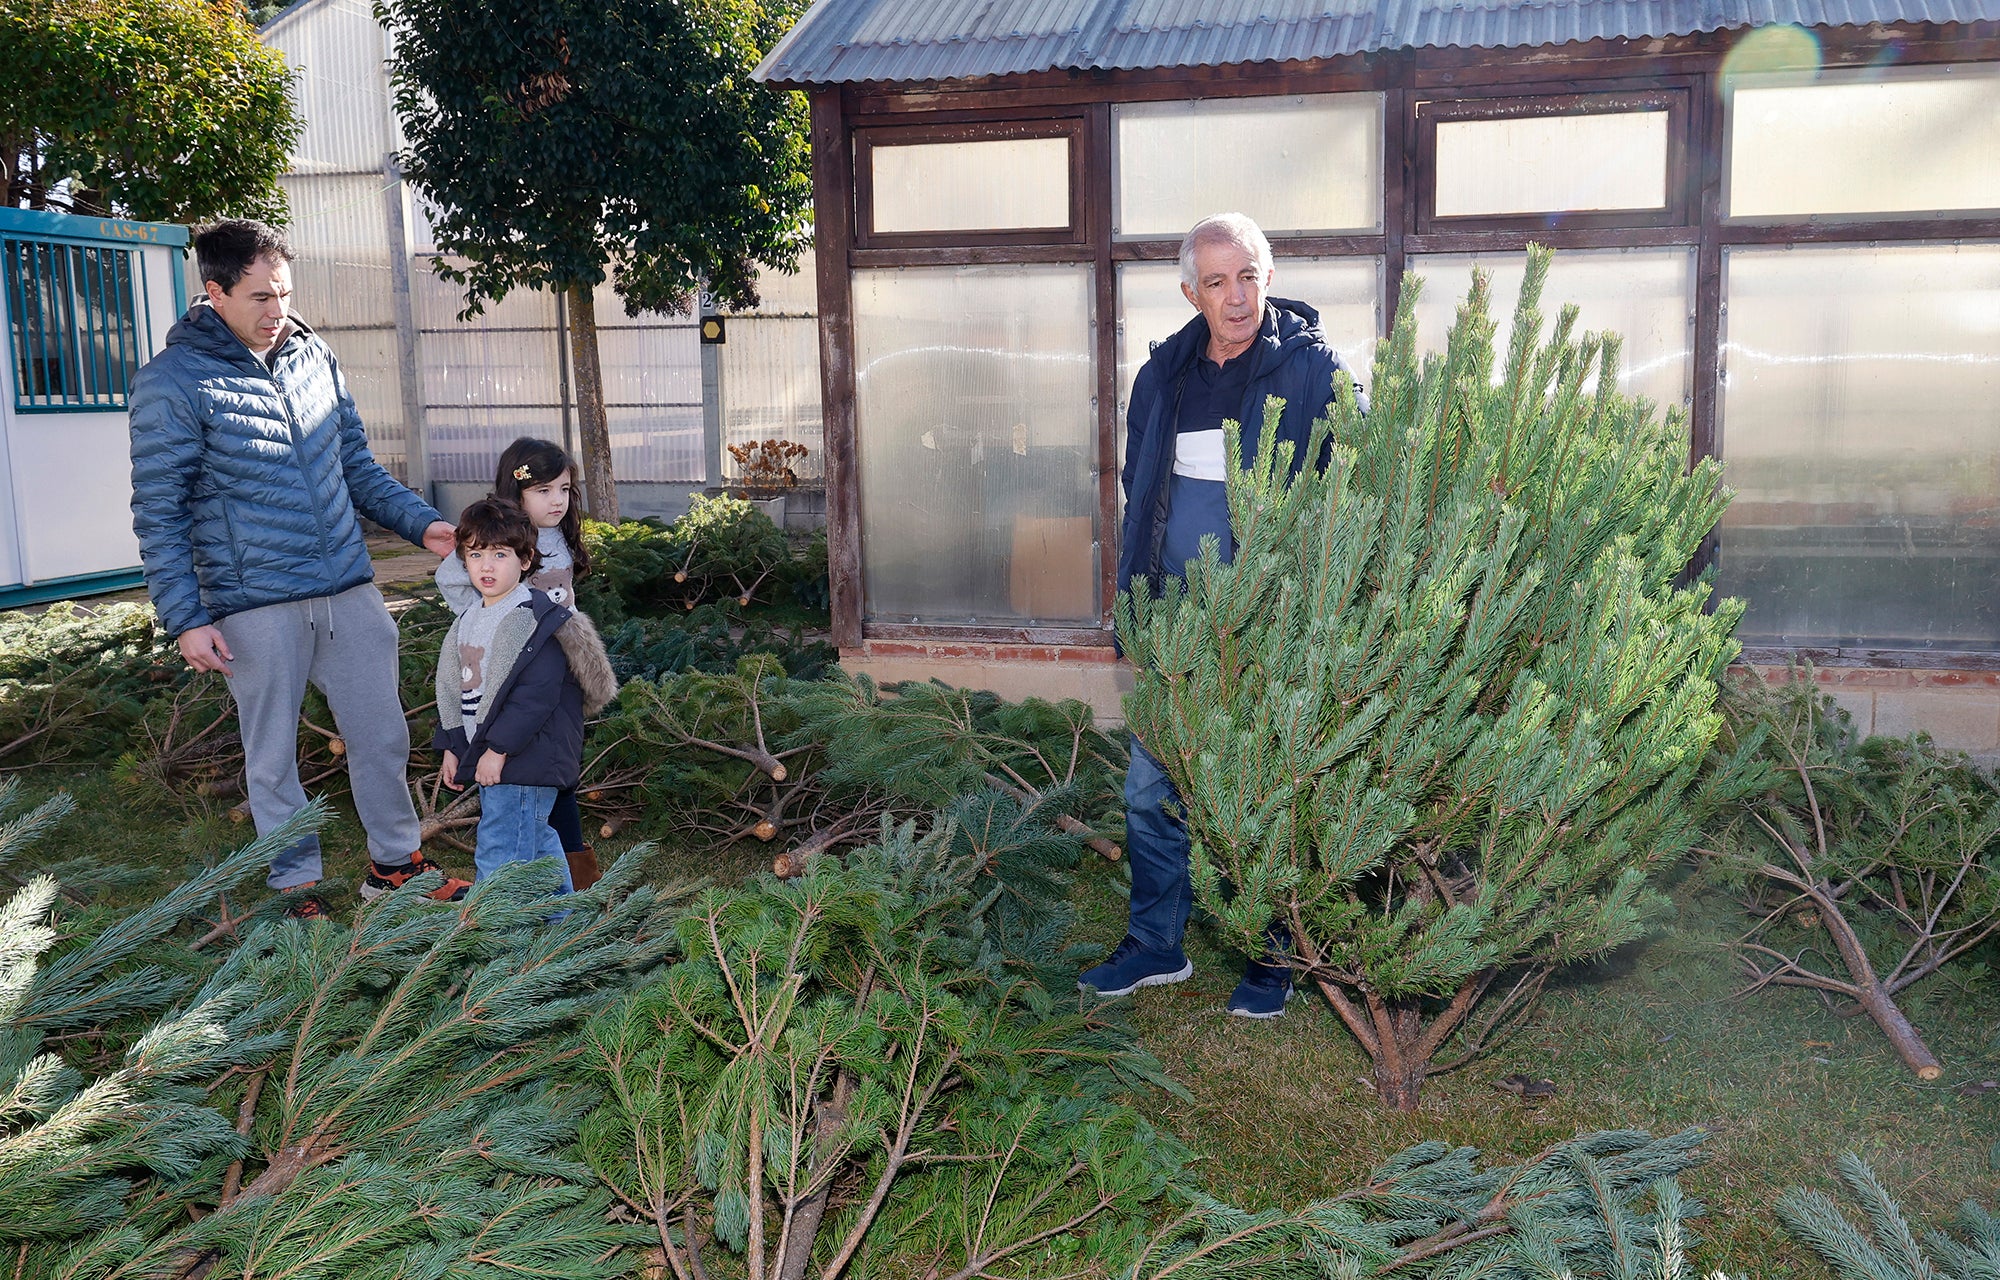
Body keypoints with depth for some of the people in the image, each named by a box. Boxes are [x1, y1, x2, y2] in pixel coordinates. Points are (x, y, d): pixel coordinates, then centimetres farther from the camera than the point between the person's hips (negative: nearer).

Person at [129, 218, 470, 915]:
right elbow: (159, 513, -7)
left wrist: (421, 522, 1)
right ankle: (297, 890, 26)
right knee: (273, 760, 10)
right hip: (256, 610, -4)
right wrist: (185, 618, -12)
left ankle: (395, 863, 31)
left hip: (350, 593, 4)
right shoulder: (173, 381, -8)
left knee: (382, 737, 13)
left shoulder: (315, 356, 7)